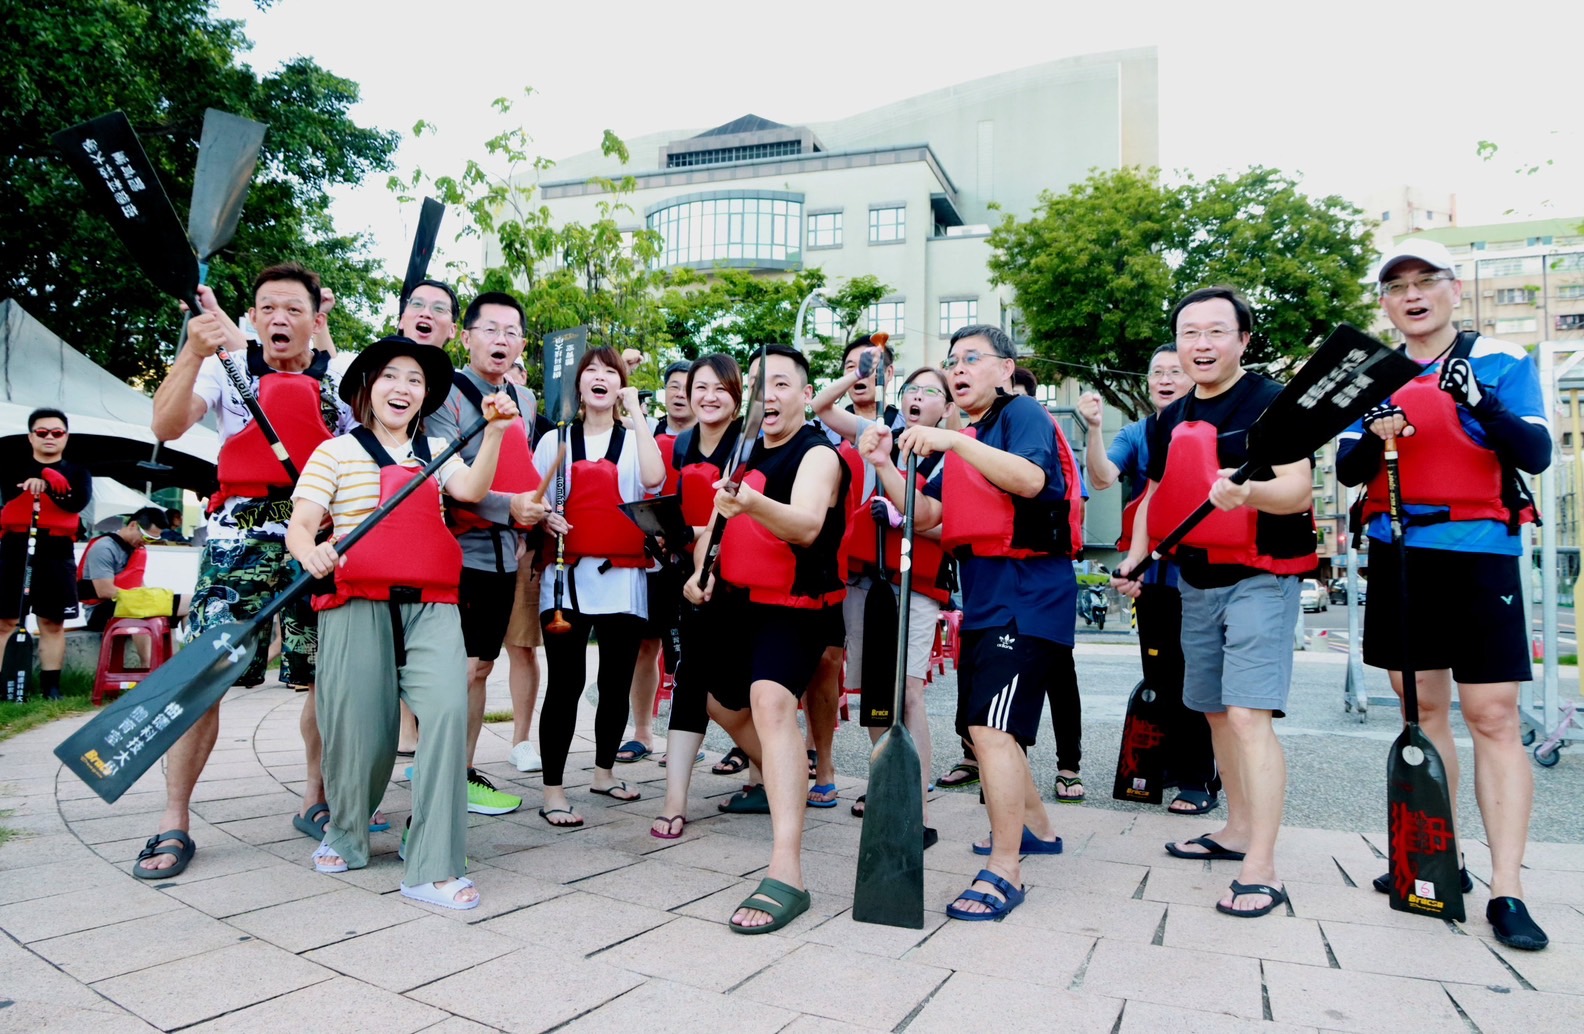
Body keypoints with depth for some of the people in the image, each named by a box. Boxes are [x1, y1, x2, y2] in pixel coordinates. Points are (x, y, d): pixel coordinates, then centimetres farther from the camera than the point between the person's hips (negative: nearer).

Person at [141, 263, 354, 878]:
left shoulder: (343, 377, 12)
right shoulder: (228, 368, 9)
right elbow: (166, 426, -8)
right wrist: (196, 349, -21)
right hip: (242, 533, -1)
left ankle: (315, 801, 19)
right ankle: (174, 823, 3)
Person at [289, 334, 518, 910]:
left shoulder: (436, 452, 18)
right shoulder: (336, 452, 9)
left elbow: (471, 491, -2)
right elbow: (299, 525, -1)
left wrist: (494, 434, -18)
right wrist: (311, 552, -25)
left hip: (431, 608, 2)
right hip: (358, 604, -2)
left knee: (448, 709, -18)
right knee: (361, 732, 0)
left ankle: (433, 868, -11)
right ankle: (345, 835, 34)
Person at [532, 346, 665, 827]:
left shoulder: (636, 438, 10)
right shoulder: (555, 440, 12)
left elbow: (653, 479, -12)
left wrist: (636, 411, -7)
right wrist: (543, 517, -8)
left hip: (623, 576, 1)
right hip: (568, 574, -1)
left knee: (617, 682, 8)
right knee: (565, 682, -5)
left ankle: (604, 772, 28)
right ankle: (553, 791, 1)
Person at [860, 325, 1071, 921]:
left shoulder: (1022, 413, -5)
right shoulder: (962, 441, 19)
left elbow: (1030, 479, -25)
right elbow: (925, 516, 10)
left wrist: (953, 441, -30)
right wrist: (884, 465, -3)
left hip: (1028, 593, -9)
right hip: (984, 597, 9)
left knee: (992, 727, -17)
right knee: (983, 728, 17)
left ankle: (1004, 872, -8)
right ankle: (1035, 828, 36)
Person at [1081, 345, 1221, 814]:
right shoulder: (1136, 434, 8)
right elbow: (1102, 478, -9)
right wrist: (1094, 427, -23)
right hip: (1151, 572, 4)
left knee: (1189, 677, -3)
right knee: (1159, 675, 11)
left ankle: (1200, 780, 7)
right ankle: (1174, 764, 25)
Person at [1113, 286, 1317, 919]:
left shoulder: (1271, 402, -9)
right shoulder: (1170, 420, 11)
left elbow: (1300, 489, -20)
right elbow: (1155, 496, 20)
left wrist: (1248, 491, -40)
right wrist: (1135, 560, 6)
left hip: (1259, 578, -7)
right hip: (1196, 582, 7)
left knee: (1248, 715, -15)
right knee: (1215, 712, 14)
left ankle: (1260, 868, -10)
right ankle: (1238, 829, 29)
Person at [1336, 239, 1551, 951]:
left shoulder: (1501, 362, 0)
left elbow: (1536, 455, -11)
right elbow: (1347, 471, 4)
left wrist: (1479, 402, -27)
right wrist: (1374, 436, -17)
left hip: (1479, 554, -3)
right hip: (1398, 557, 4)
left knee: (1493, 718, -6)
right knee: (1422, 710, 10)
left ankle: (1507, 889, -2)